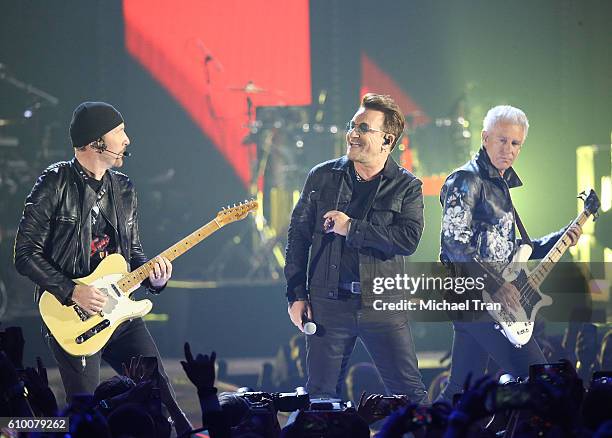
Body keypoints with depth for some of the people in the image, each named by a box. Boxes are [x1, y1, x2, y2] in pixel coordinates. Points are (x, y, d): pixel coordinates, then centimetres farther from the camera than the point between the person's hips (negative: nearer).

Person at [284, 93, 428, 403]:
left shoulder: (406, 186, 2)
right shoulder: (322, 177, 7)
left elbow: (409, 238, -13)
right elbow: (298, 235, 9)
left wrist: (351, 228, -14)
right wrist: (296, 295, 3)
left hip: (382, 304, -1)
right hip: (328, 302, 1)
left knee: (410, 392, -1)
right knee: (321, 394, 5)